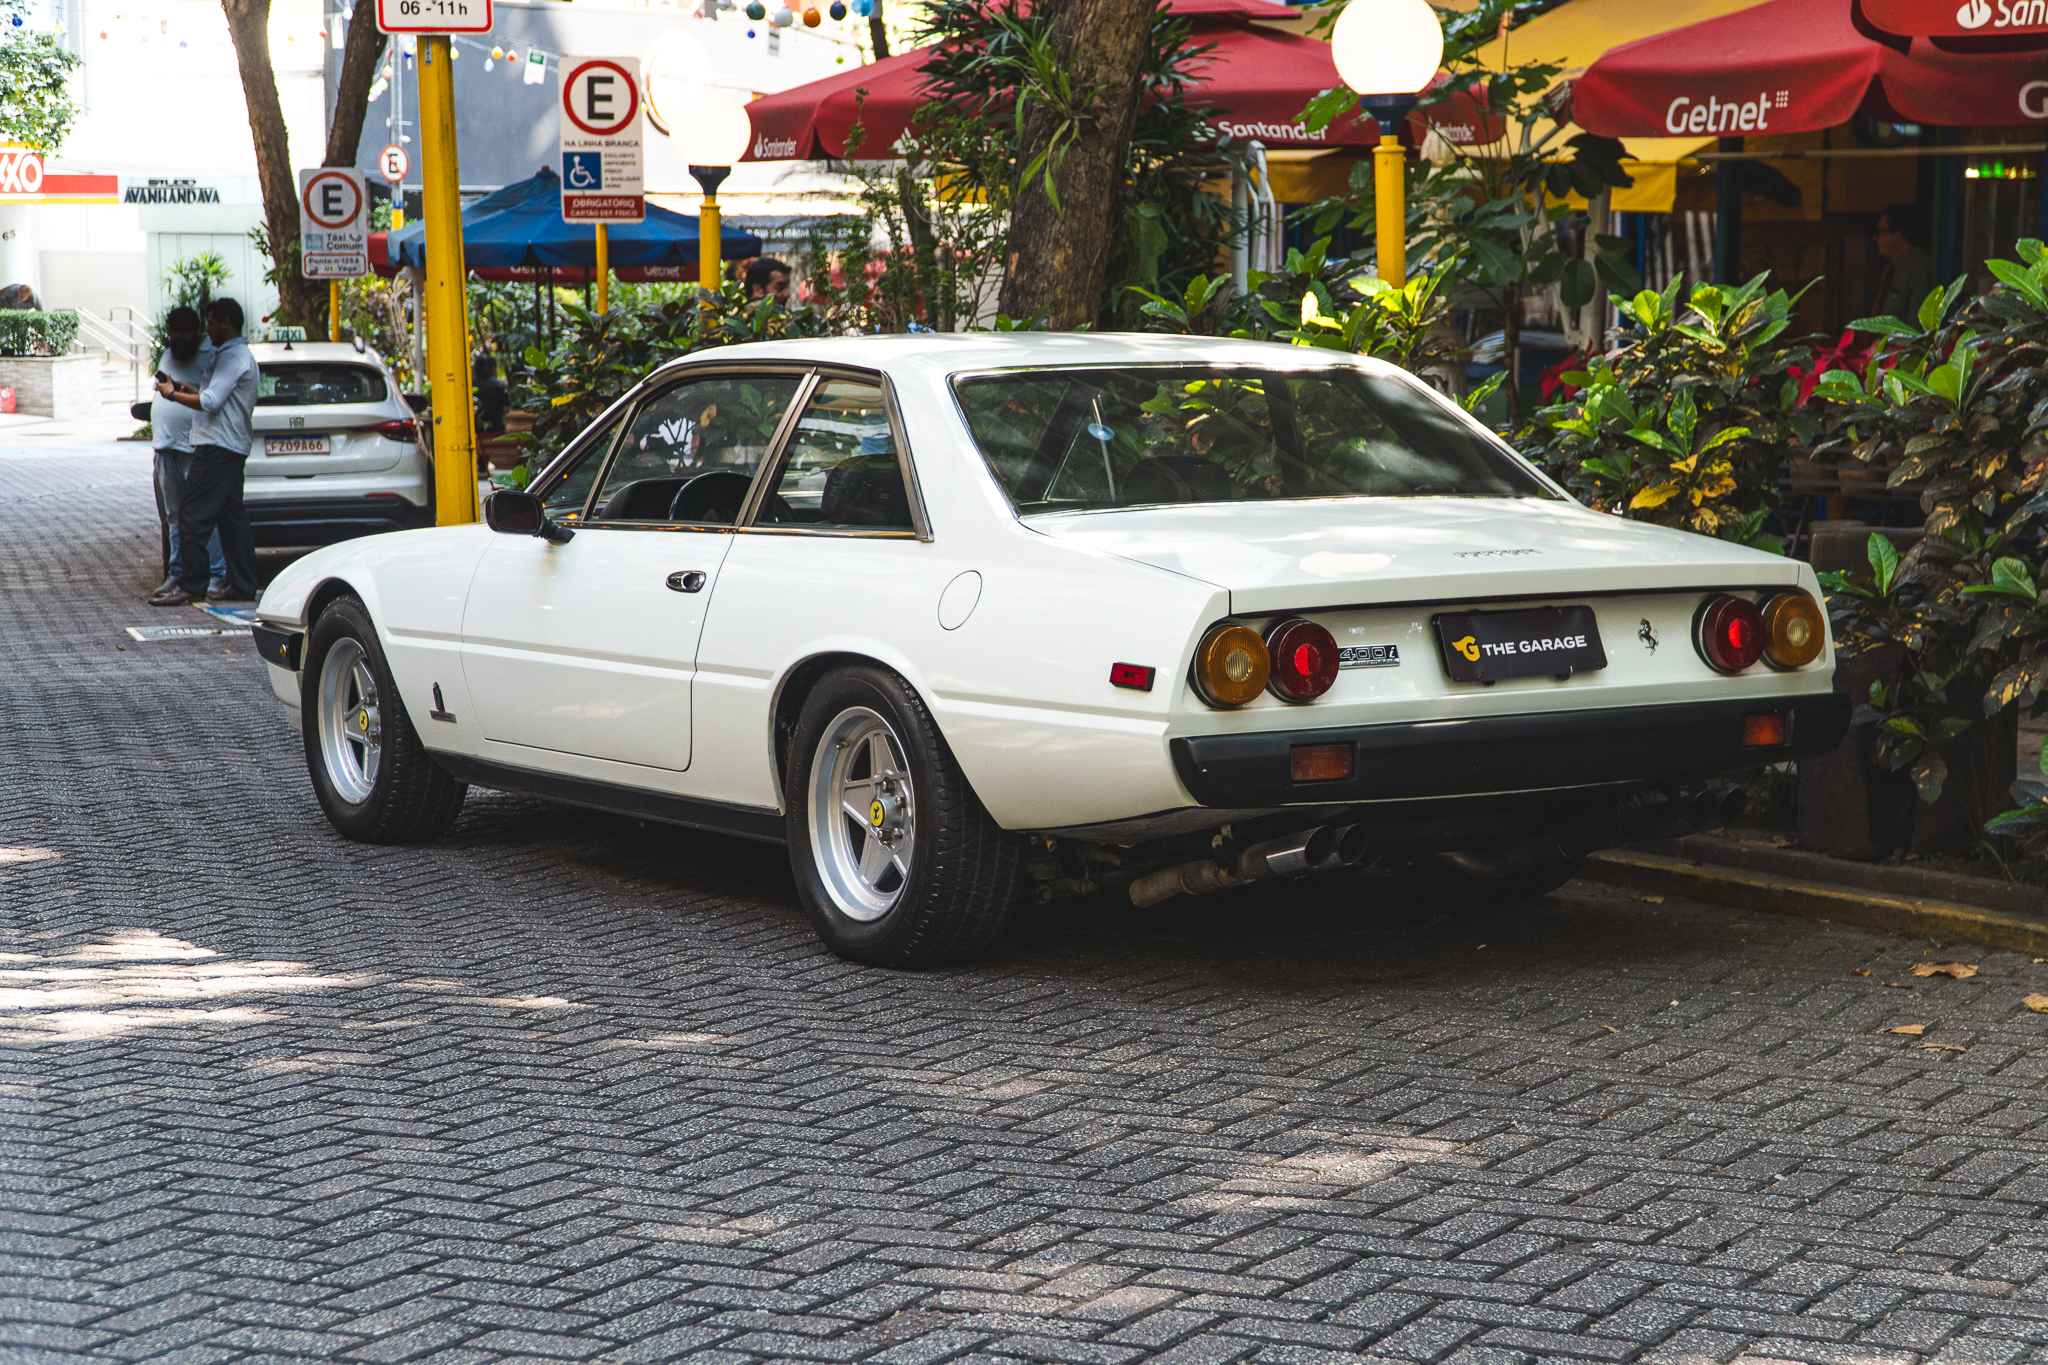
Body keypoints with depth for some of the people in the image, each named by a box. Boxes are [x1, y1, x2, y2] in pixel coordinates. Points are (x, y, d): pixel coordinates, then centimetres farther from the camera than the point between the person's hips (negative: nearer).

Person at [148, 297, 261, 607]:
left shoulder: (234, 357, -14)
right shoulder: (237, 355, 20)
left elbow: (211, 402, -20)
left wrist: (173, 394, -8)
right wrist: (188, 390, 15)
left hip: (218, 449, -11)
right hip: (231, 449, 11)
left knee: (192, 515, -10)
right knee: (232, 519, 10)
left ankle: (189, 585, -10)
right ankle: (242, 586, 10)